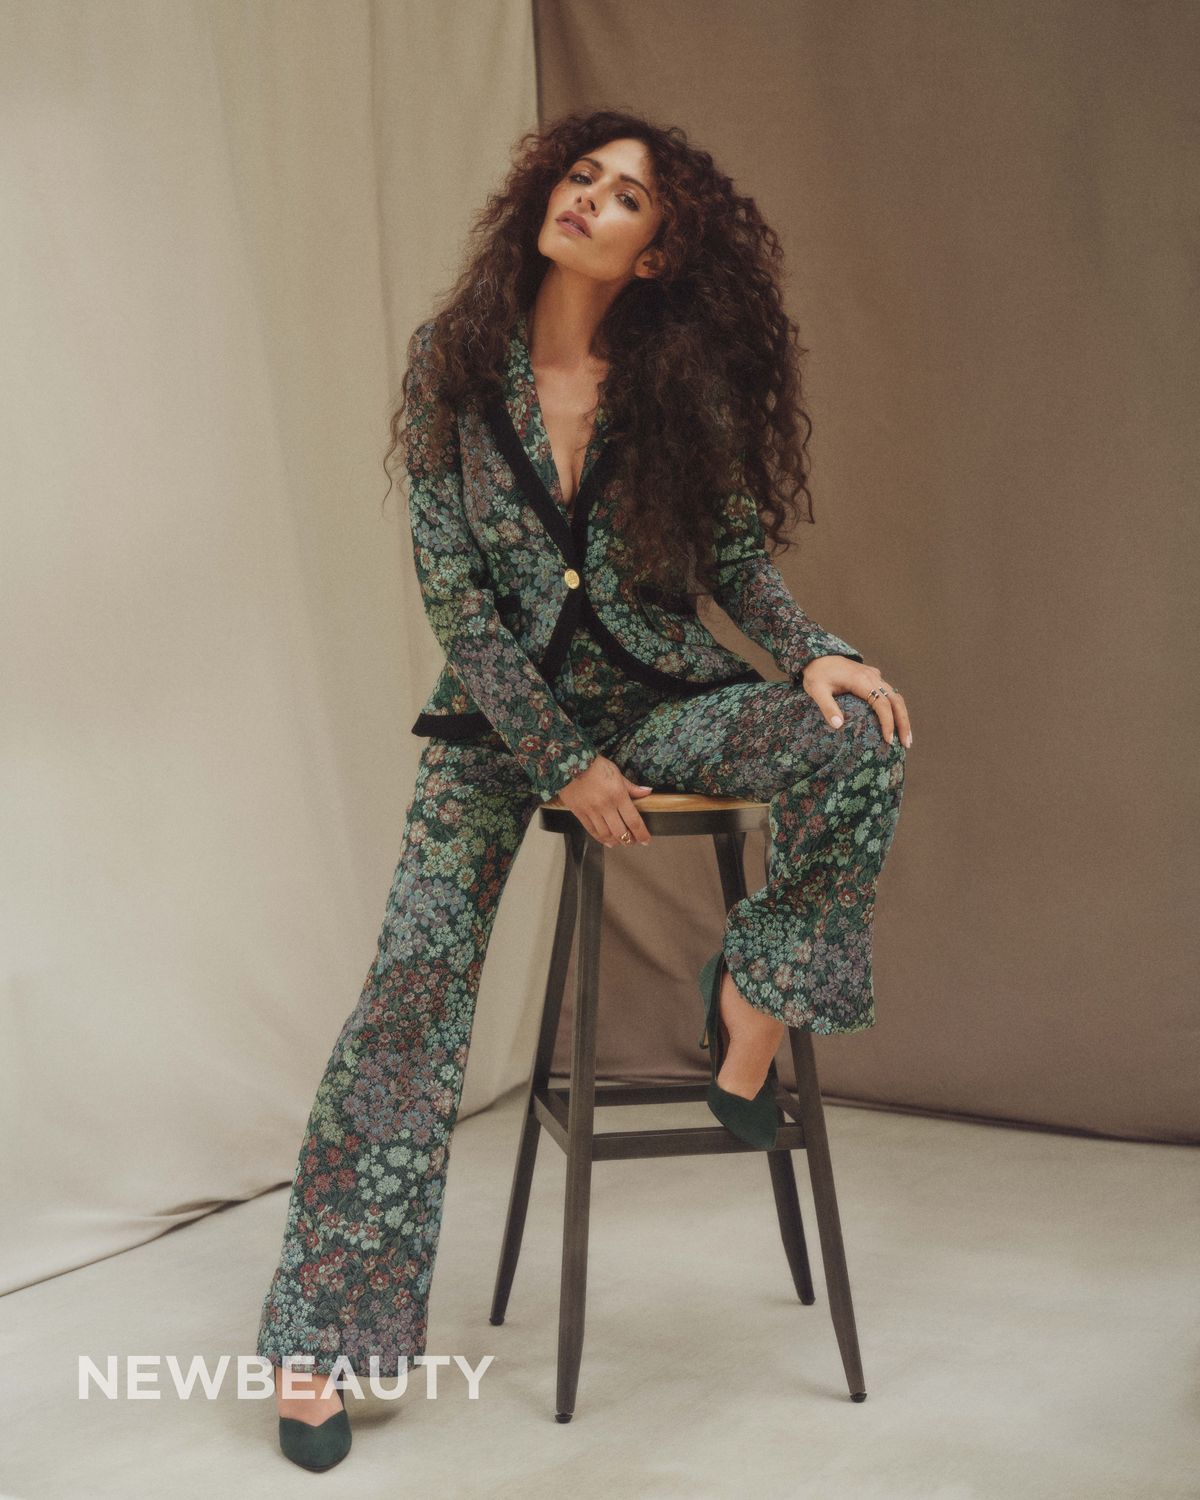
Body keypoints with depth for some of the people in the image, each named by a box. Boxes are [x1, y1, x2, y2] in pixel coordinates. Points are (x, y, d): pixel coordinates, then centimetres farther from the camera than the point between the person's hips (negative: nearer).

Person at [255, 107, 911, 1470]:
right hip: (501, 711, -1)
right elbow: (453, 588, -7)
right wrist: (564, 761, -13)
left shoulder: (681, 388, -2)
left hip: (657, 694, 1)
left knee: (859, 740, -26)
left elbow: (737, 555, 6)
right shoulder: (452, 363, -5)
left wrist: (814, 651, -16)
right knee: (413, 986, -14)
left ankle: (749, 1007, -6)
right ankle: (324, 1331, -4)